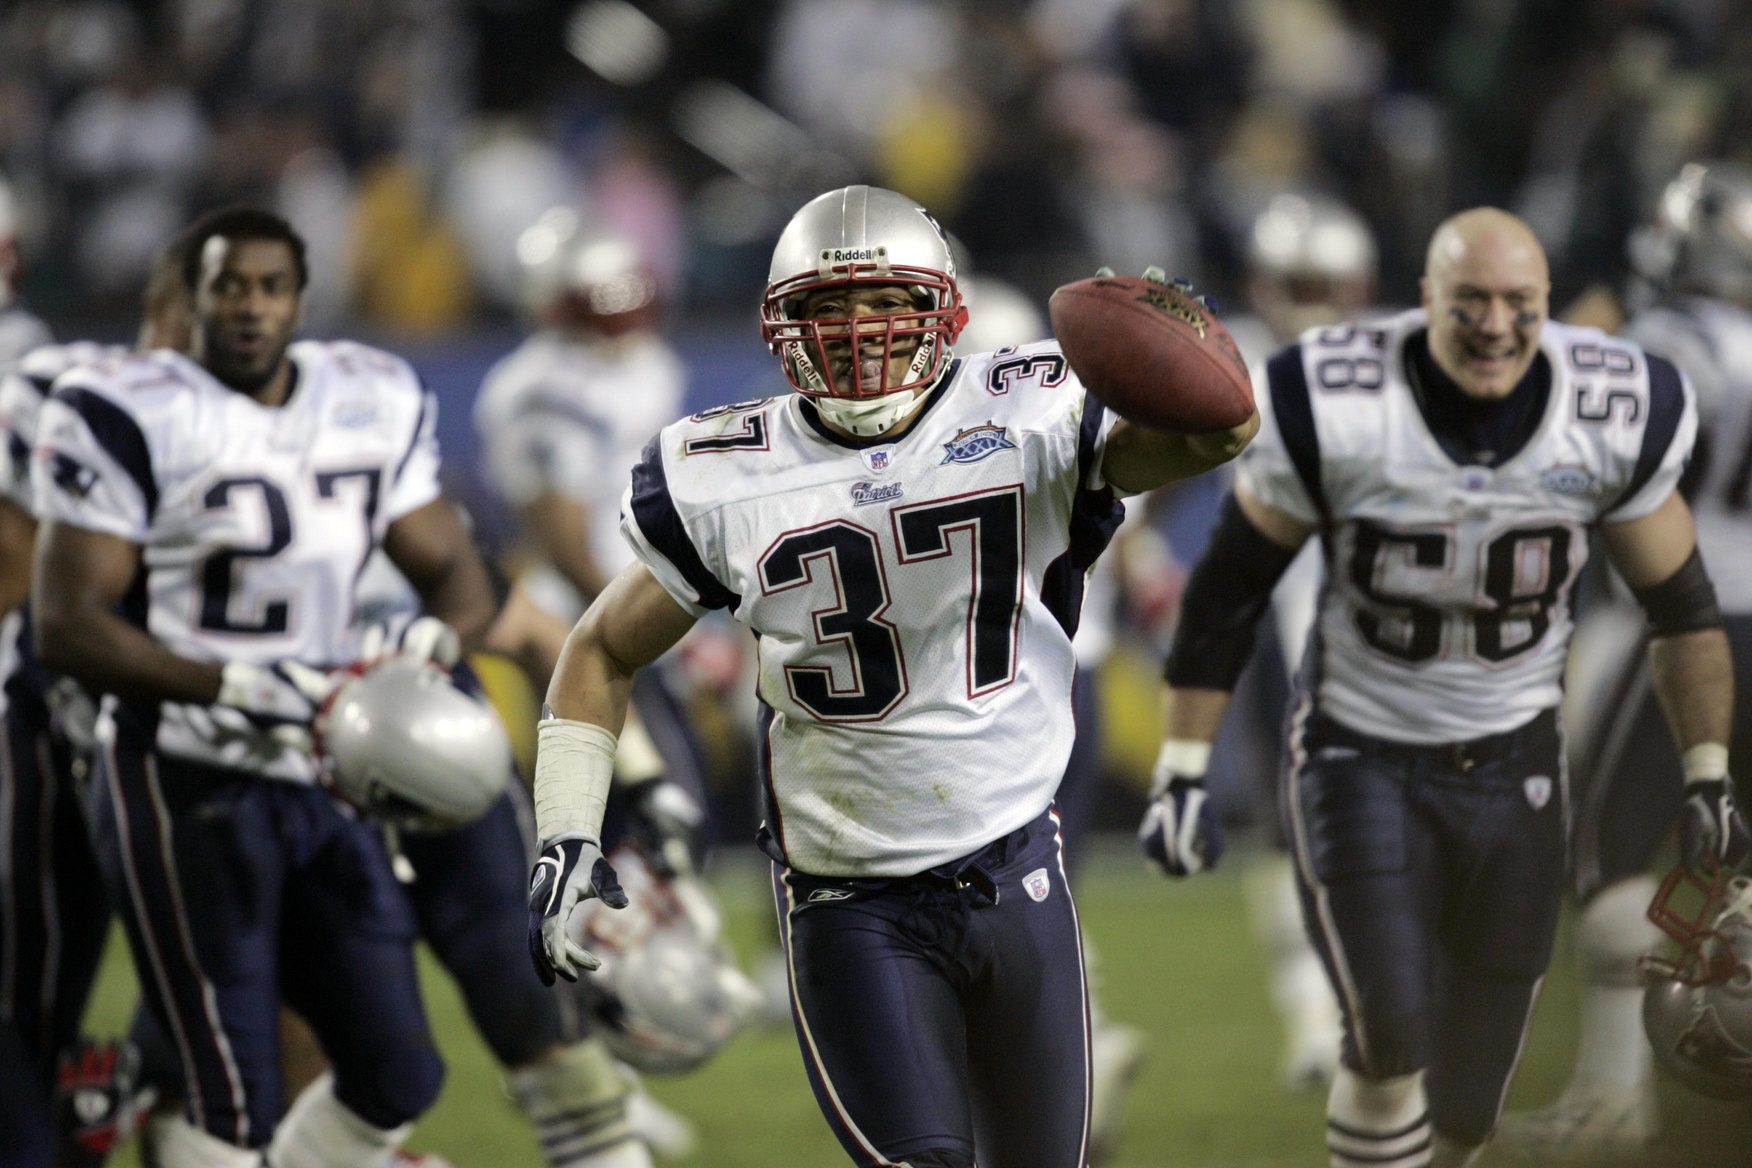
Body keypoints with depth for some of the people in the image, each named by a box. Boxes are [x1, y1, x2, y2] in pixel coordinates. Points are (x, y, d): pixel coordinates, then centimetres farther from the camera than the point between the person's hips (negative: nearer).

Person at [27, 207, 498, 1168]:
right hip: (186, 786, -7)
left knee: (395, 1079, 7)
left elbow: (456, 576, 14)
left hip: (321, 781, 7)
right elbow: (68, 627, -15)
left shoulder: (373, 409, 8)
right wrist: (241, 686, -25)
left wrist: (427, 645, -11)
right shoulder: (130, 418, -12)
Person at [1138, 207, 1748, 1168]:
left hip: (1511, 765, 3)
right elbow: (1228, 591, -7)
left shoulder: (1615, 420, -11)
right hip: (1361, 755, -3)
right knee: (1390, 1041, -20)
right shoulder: (1334, 410, -18)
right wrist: (1181, 772, -6)